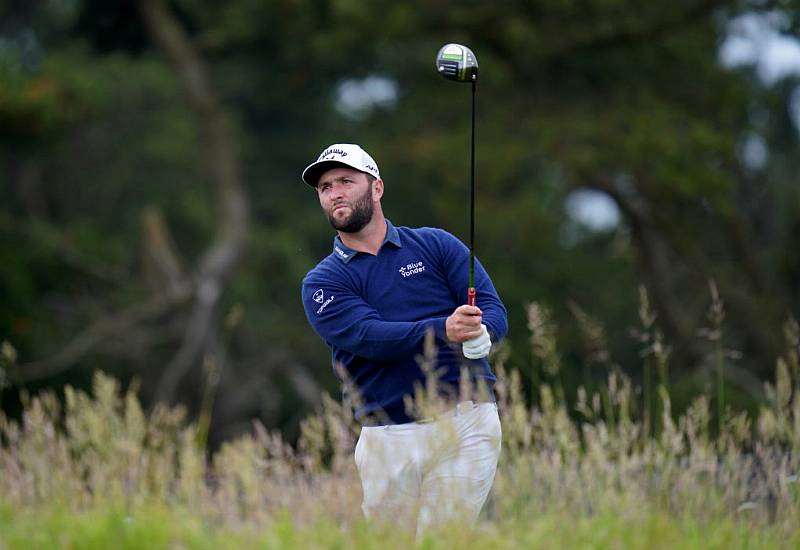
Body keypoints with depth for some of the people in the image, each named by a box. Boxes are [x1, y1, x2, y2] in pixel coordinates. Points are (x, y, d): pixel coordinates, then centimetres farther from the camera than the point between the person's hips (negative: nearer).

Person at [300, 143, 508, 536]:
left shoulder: (436, 245, 11)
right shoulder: (322, 282, 8)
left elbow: (494, 312, 1)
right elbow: (369, 336, -11)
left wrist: (478, 332, -24)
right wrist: (443, 330, -28)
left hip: (465, 424, -1)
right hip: (387, 437, 1)